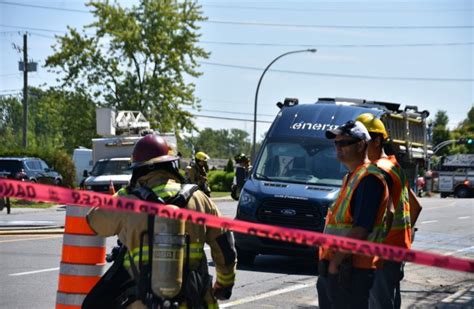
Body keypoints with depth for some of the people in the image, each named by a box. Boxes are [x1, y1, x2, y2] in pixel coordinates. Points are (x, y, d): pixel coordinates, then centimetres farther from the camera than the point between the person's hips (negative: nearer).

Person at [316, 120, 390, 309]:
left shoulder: (369, 178, -14)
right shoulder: (351, 177, 18)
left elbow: (361, 229, -22)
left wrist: (335, 262, -20)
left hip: (351, 271, -10)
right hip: (333, 270, 10)